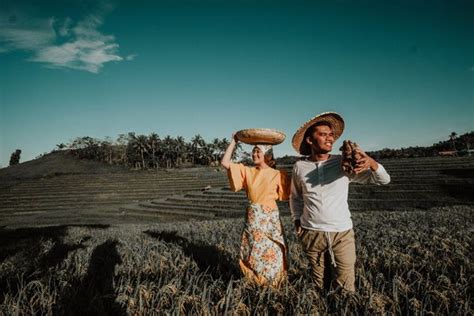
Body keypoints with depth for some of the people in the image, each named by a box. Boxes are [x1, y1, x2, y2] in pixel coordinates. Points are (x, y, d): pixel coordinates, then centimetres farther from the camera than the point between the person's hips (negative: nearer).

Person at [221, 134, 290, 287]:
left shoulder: (278, 175, -6)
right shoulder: (247, 171, 2)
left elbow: (291, 193, -5)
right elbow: (225, 162, -3)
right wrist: (234, 142, -2)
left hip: (270, 218, -3)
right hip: (252, 217, 3)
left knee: (272, 252, 6)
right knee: (252, 253, 11)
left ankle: (273, 284, 27)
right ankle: (254, 282, 31)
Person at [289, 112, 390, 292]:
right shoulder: (299, 167, -1)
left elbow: (383, 179, -7)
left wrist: (371, 162, -27)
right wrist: (297, 222, 7)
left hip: (342, 233, -1)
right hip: (311, 234, 1)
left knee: (346, 286, 1)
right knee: (317, 282, 15)